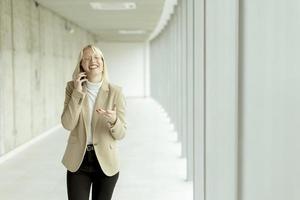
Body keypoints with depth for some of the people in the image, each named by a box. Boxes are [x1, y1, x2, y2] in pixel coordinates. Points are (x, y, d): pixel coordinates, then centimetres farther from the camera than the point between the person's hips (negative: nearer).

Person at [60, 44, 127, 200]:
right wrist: (77, 93, -16)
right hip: (78, 161, 0)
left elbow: (121, 134, -5)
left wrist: (113, 120, -26)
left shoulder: (115, 92, -6)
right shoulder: (72, 87, -1)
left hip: (106, 162, 0)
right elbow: (67, 124, -12)